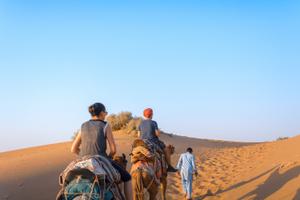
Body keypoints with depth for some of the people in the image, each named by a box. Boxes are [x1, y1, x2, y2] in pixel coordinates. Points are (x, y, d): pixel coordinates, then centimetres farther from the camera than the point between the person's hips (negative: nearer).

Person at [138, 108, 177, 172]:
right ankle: (169, 167, 14)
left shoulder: (141, 123, 2)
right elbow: (158, 134, -16)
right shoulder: (153, 123, -14)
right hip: (154, 142, -5)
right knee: (166, 150, 12)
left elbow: (139, 135, 6)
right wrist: (159, 131, 5)